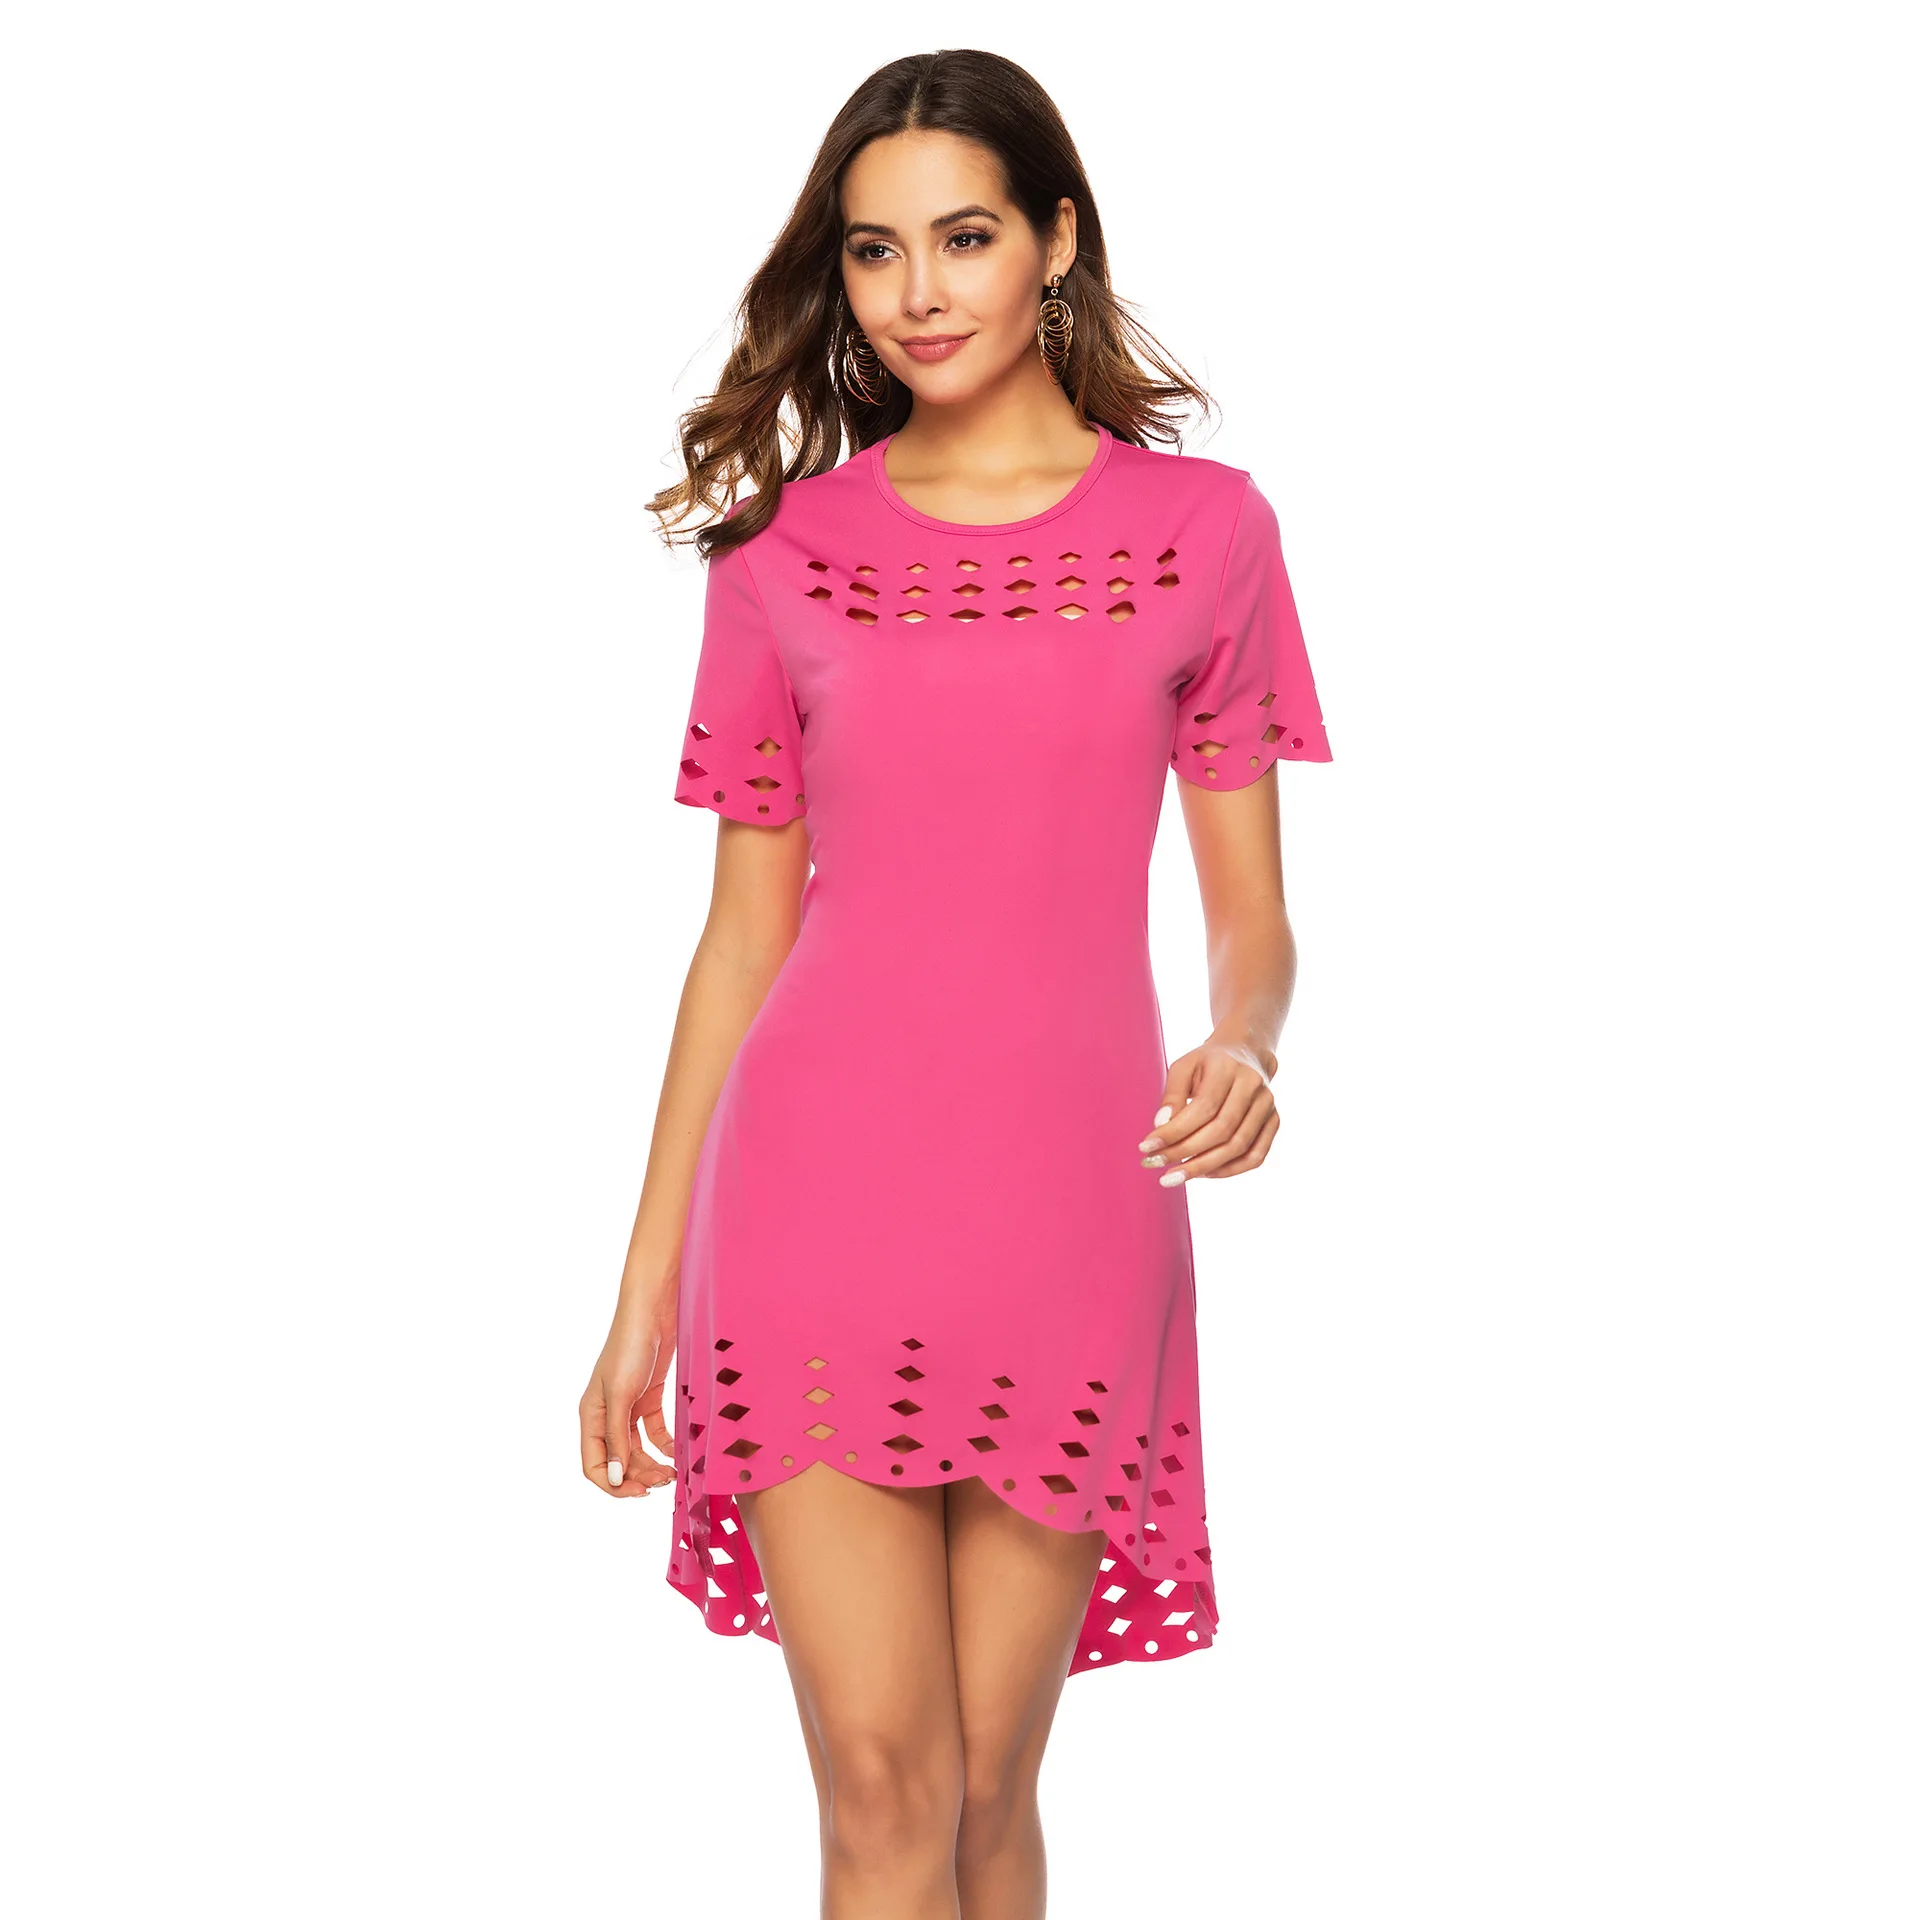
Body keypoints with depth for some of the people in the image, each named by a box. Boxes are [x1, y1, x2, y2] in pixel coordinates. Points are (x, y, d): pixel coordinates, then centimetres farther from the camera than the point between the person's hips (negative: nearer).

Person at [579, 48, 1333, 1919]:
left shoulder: (1202, 528, 5)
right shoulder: (785, 552, 7)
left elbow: (1253, 916, 7)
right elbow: (743, 935, 10)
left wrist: (1241, 1046, -16)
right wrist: (646, 1289, 8)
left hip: (1067, 1217, 0)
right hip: (816, 1200, 0)